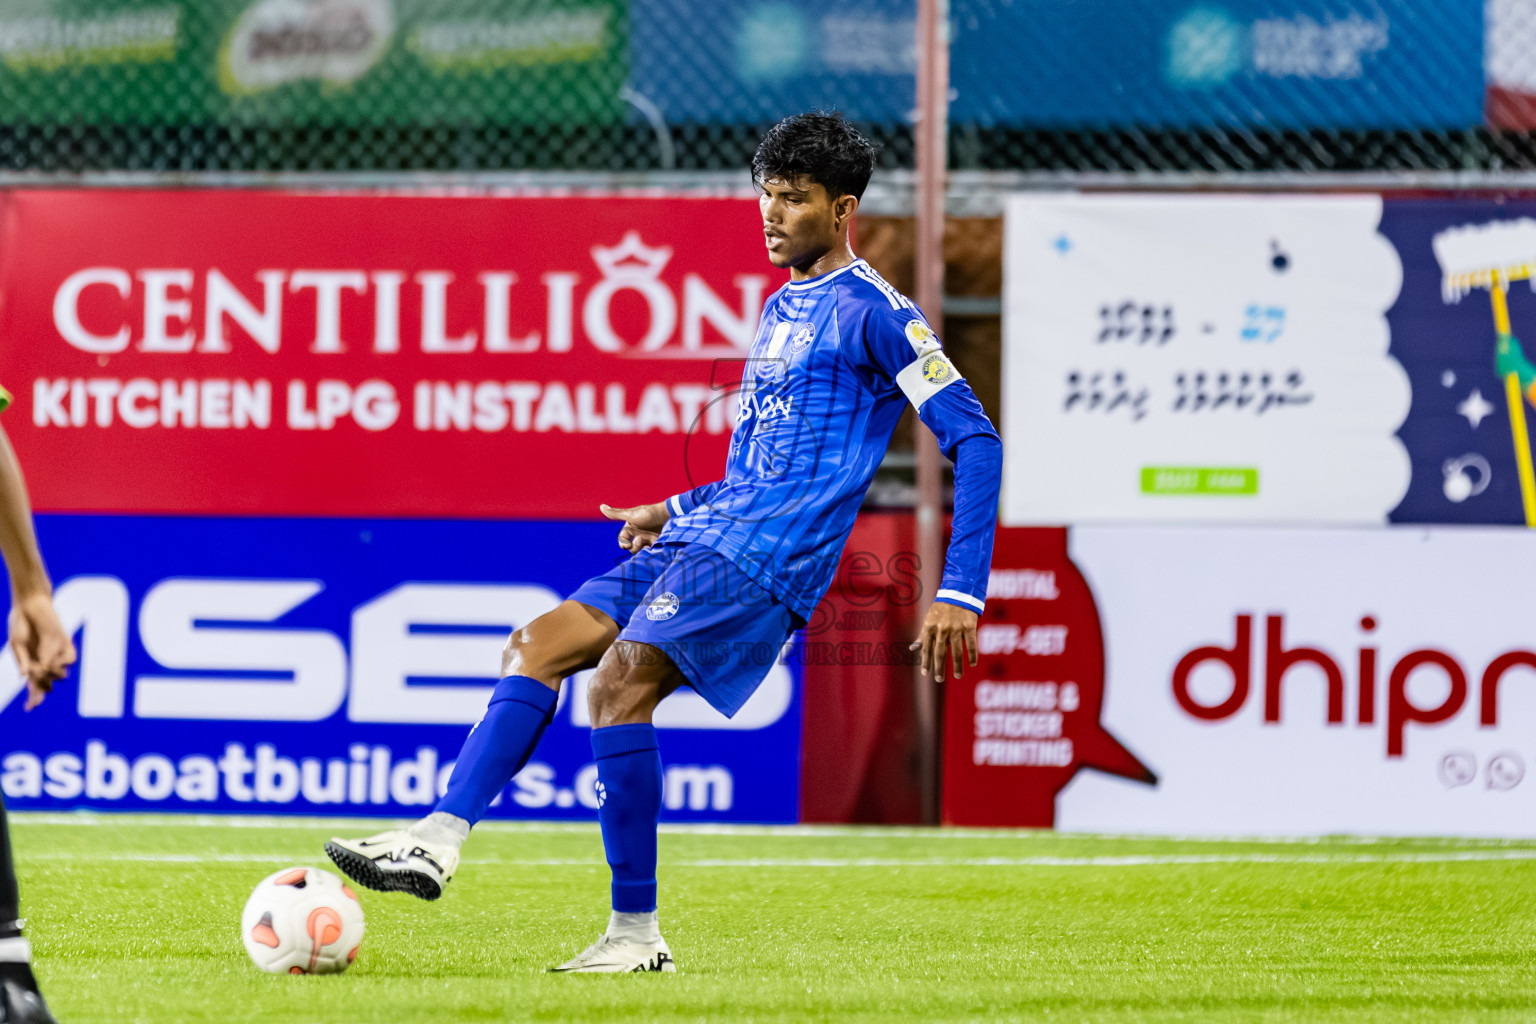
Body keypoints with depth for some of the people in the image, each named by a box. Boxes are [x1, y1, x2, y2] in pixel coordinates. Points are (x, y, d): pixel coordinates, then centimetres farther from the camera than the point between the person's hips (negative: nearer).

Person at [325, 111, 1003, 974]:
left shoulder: (873, 311, -5)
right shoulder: (783, 307, 22)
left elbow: (975, 441, -10)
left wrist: (961, 593, -16)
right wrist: (677, 510, 28)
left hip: (765, 557, -9)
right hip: (700, 543, 9)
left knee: (621, 680, -23)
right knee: (538, 647, -2)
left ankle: (637, 931, -19)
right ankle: (441, 839, -9)